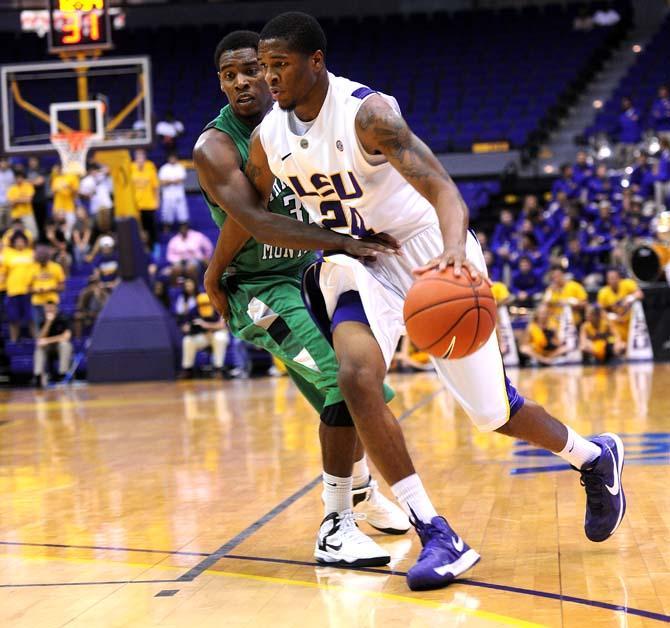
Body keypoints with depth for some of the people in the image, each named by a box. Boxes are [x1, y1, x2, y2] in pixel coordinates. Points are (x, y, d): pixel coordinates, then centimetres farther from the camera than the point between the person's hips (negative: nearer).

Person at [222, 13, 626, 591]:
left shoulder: (366, 112, -24)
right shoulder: (268, 138, -6)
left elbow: (441, 187, -35)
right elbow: (246, 214, 13)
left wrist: (454, 248, -54)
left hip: (428, 253, -5)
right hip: (356, 263, 5)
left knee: (493, 411, 1)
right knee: (356, 376, -26)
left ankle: (594, 457, 33)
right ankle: (437, 537, -19)